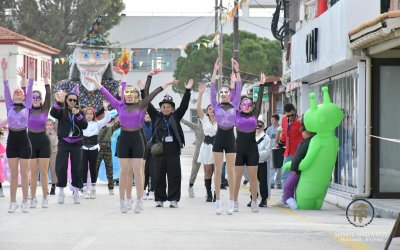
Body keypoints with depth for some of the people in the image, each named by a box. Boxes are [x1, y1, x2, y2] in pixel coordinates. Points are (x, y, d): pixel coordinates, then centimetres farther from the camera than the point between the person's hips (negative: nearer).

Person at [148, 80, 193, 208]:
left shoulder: (176, 117, 9)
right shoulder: (156, 116, 10)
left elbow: (184, 105, 1)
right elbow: (148, 104, 6)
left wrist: (187, 91, -8)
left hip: (173, 151, -1)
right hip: (159, 151, 1)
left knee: (174, 176, -1)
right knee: (158, 177, 3)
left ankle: (173, 199, 5)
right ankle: (159, 199, 11)